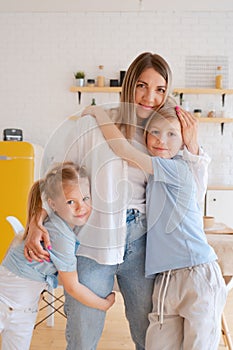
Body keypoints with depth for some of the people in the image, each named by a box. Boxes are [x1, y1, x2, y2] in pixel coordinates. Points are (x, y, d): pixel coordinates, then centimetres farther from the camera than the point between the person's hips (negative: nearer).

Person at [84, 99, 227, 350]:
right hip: (165, 281, 7)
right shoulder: (153, 175, 14)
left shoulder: (178, 169, -9)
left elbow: (122, 149, -14)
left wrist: (98, 112, -2)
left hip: (198, 276, -7)